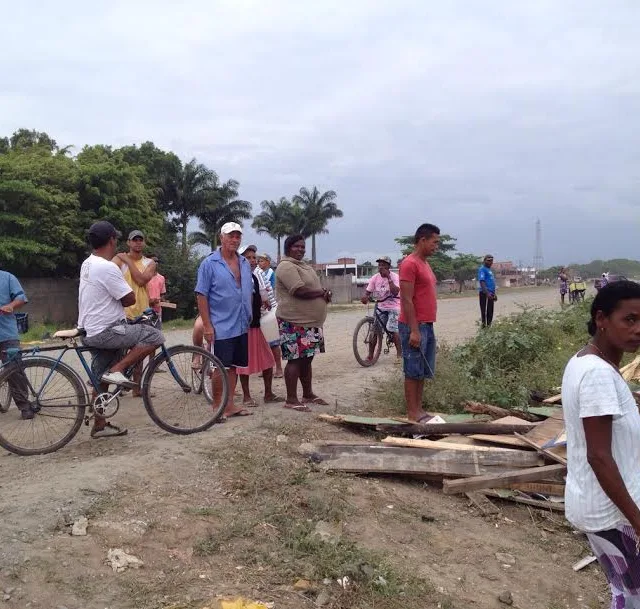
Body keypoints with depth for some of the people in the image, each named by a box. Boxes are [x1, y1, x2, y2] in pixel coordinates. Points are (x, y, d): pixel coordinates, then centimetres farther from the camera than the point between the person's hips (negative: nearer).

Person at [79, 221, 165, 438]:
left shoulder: (87, 264, 12)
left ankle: (100, 425, 24)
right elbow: (129, 299, -17)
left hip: (92, 331, 10)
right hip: (106, 332, -10)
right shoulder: (107, 268, -21)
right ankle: (117, 370, -14)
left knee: (102, 379, 16)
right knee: (154, 336, -14)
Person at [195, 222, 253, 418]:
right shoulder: (209, 263, -6)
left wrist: (250, 318, 14)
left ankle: (229, 404, 20)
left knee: (233, 366, 12)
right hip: (221, 327, -6)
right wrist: (207, 325, -14)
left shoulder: (245, 264, 12)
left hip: (242, 326, 6)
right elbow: (201, 295, -9)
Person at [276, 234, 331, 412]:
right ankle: (291, 400, 2)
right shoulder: (286, 267, -14)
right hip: (295, 323, -9)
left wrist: (324, 295, -3)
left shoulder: (304, 266, 18)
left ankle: (308, 394, 25)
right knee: (295, 360, -5)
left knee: (307, 359, 15)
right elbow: (300, 291, -25)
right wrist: (322, 293, -11)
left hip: (310, 322, 9)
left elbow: (313, 288, 21)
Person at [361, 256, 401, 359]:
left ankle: (399, 353, -1)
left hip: (393, 306, -4)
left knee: (393, 330, -16)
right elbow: (367, 292, -3)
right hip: (380, 307, 4)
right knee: (374, 330, -4)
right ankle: (370, 355, 4)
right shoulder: (375, 278, 1)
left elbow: (395, 292, -27)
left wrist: (388, 277, -27)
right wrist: (365, 298, -26)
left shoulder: (394, 277, -11)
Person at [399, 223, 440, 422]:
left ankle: (419, 409, 20)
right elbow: (406, 300, -18)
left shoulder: (425, 263, 16)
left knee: (423, 371, 13)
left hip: (427, 325, 9)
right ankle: (412, 412, 5)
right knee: (413, 371, -2)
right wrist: (414, 330, -21)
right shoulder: (409, 264, -14)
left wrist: (426, 326, 18)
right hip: (415, 327, -9)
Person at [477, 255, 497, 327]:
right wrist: (487, 293, -28)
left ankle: (489, 326, 20)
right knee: (485, 311, -7)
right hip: (485, 293, -10)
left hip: (490, 294, 10)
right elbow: (482, 281, -20)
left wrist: (494, 294, 25)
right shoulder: (482, 269, -9)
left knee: (490, 312, 13)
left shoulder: (489, 270, 20)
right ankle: (484, 326, -5)